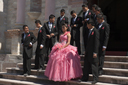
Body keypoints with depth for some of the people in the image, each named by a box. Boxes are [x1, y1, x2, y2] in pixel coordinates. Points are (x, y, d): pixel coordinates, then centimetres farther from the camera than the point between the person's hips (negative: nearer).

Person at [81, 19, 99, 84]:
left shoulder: (95, 31, -13)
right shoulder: (90, 31, 15)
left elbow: (96, 42, -17)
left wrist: (95, 52, -20)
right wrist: (86, 51, 17)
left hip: (93, 51, -9)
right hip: (88, 51, 9)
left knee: (94, 65, -3)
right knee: (86, 65, 13)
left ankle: (95, 79, 5)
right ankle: (85, 78, 21)